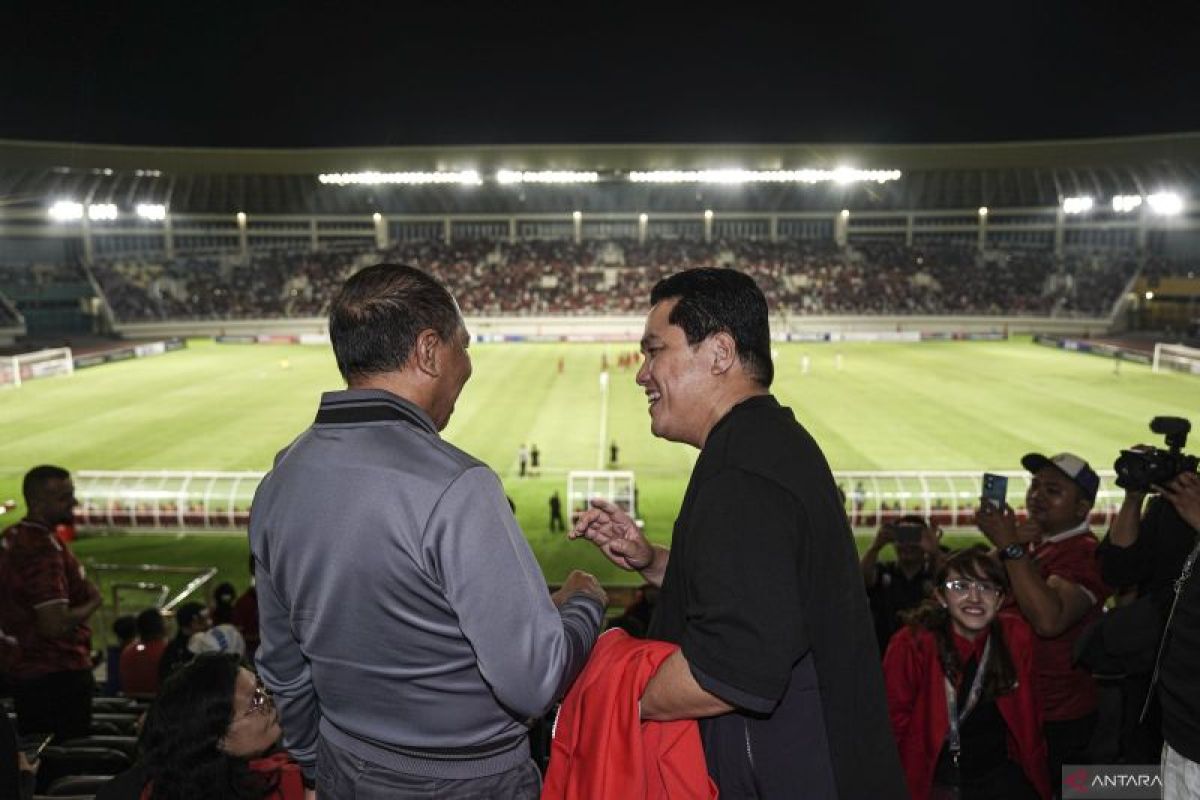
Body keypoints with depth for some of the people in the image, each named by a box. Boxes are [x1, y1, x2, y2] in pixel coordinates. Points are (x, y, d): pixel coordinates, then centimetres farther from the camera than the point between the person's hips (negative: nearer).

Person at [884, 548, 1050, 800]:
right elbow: (895, 721, -9)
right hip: (934, 778, -3)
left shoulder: (1016, 635, -6)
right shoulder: (910, 645, -18)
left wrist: (1035, 766, 10)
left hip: (1000, 772, 4)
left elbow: (1028, 709, 7)